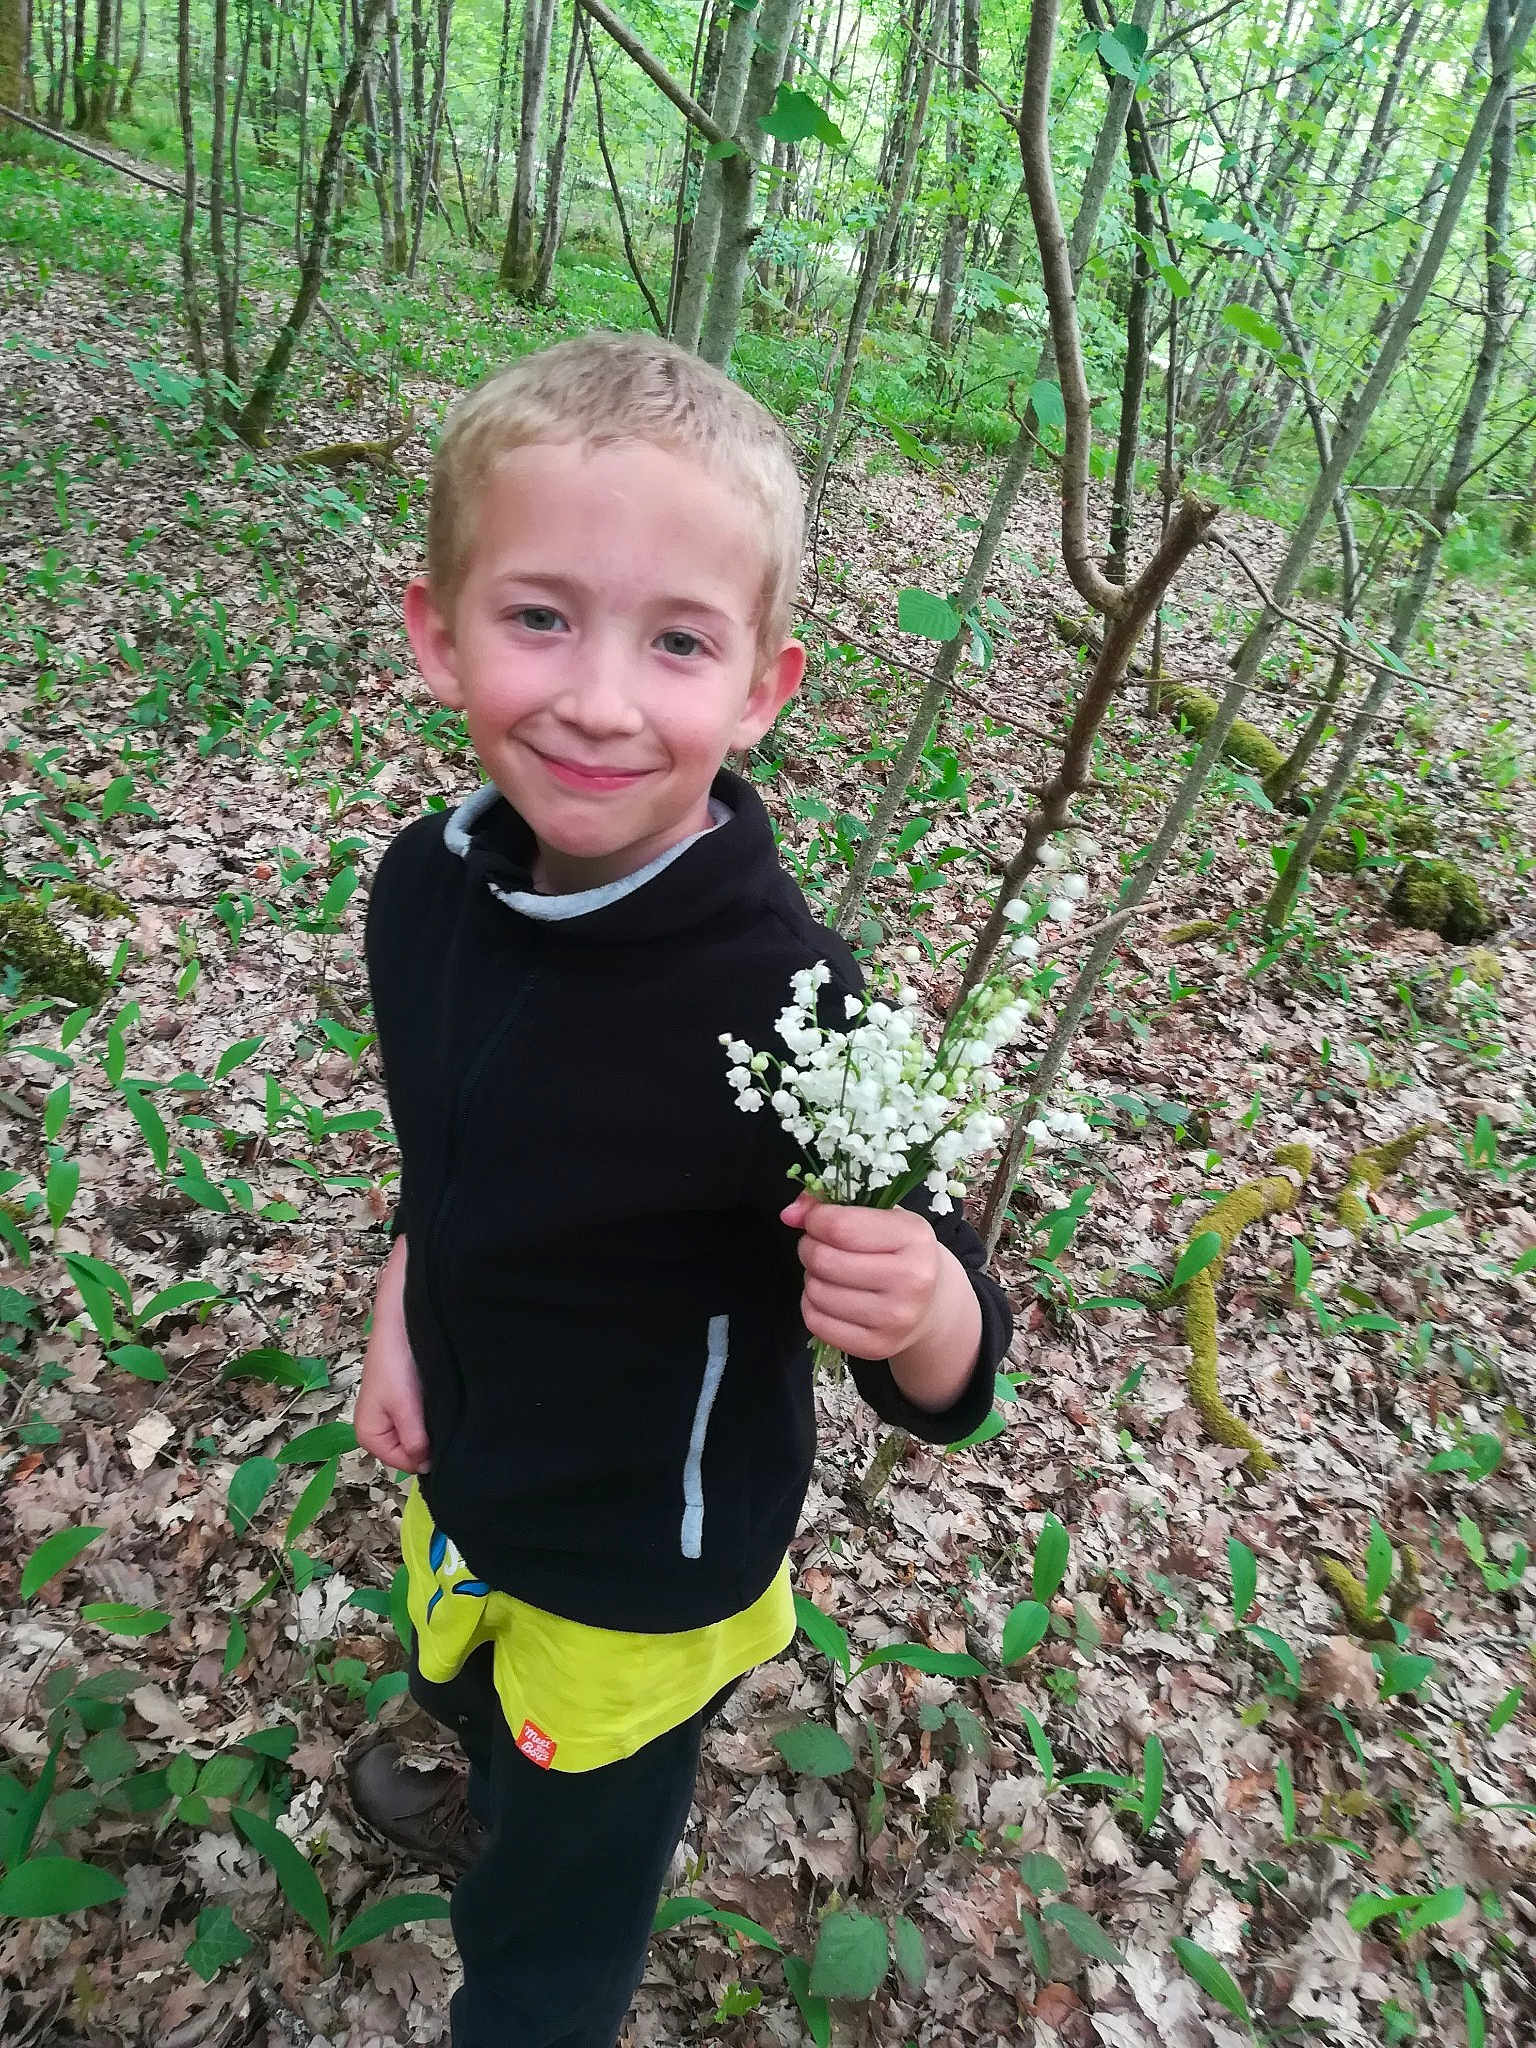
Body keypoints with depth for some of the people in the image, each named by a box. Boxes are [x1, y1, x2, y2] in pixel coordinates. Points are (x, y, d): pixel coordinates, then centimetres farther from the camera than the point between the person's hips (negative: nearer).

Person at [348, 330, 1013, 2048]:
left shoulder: (782, 1008, -34)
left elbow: (949, 1380, -25)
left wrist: (912, 1304, -46)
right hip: (460, 1484, 6)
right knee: (466, 1698, 39)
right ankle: (492, 1809, 74)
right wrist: (399, 1325, 0)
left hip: (644, 1568, -5)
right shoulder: (428, 879, -15)